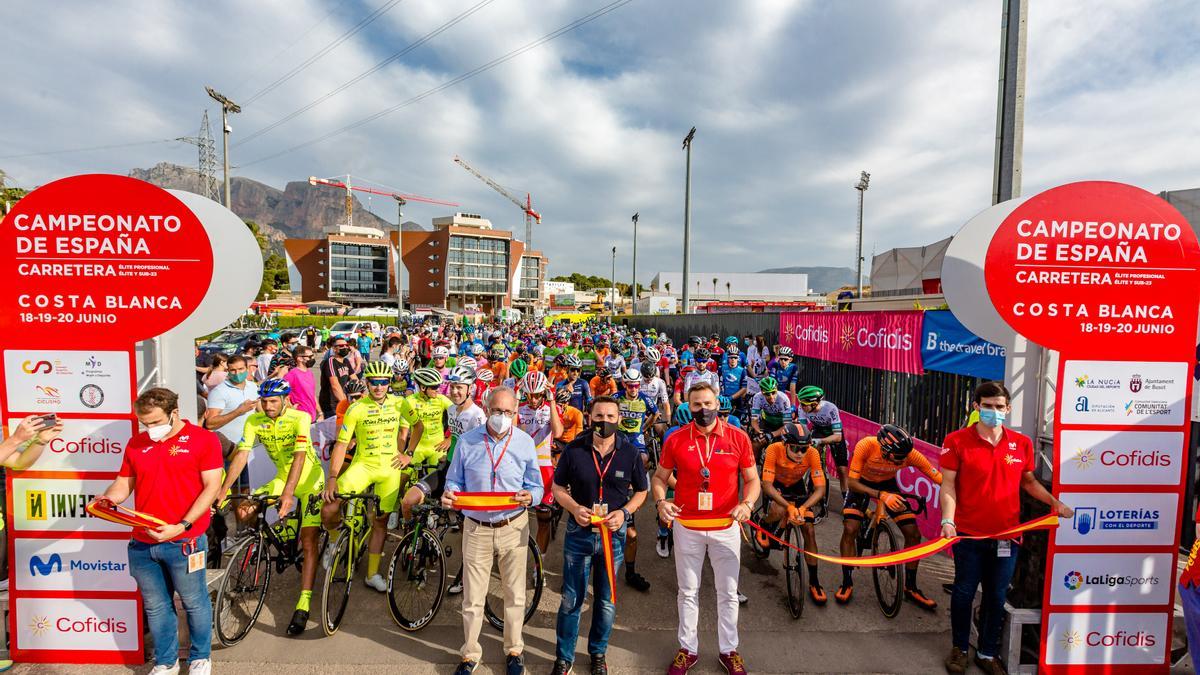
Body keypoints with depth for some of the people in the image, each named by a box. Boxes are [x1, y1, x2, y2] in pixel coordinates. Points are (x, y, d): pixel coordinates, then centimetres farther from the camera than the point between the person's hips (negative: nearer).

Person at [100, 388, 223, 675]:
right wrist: (106, 499, -7)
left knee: (194, 603, 9)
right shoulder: (137, 444, 9)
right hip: (142, 543, 5)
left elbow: (211, 487, -11)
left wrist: (182, 526, -18)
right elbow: (124, 482, 16)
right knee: (155, 607, 15)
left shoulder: (203, 439, -7)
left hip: (184, 541, -4)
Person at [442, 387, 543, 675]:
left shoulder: (525, 442, -5)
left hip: (514, 526, 0)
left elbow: (536, 486, 0)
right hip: (476, 527, 0)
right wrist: (449, 494, -18)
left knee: (515, 594, 13)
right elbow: (454, 481, 4)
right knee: (472, 597, 9)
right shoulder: (467, 441, -5)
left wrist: (529, 496, -22)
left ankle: (514, 650, 35)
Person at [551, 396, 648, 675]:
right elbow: (558, 487, 1)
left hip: (614, 534, 1)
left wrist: (625, 512, -14)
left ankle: (598, 653, 39)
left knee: (606, 602, 16)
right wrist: (574, 508, -17)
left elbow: (641, 491, 4)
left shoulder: (630, 453, -7)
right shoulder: (574, 450, -9)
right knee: (571, 600, 10)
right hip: (579, 533, -1)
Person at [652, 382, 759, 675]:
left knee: (728, 593, 14)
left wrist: (747, 503, -16)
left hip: (726, 527, 0)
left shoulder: (738, 438, -5)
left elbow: (752, 479, 2)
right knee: (688, 592, 15)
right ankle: (688, 649, 32)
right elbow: (660, 476, 4)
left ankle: (729, 650, 33)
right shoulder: (676, 439, -5)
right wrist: (660, 501, -14)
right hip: (687, 527, 0)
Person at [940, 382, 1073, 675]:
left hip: (1006, 536, 3)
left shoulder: (1022, 443, 1)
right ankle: (959, 648, 30)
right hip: (968, 535, -3)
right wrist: (948, 520, -19)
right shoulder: (957, 441, -10)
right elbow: (948, 484, -10)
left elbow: (1029, 481, 16)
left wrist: (1054, 502, 3)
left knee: (997, 597, 15)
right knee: (964, 592, 10)